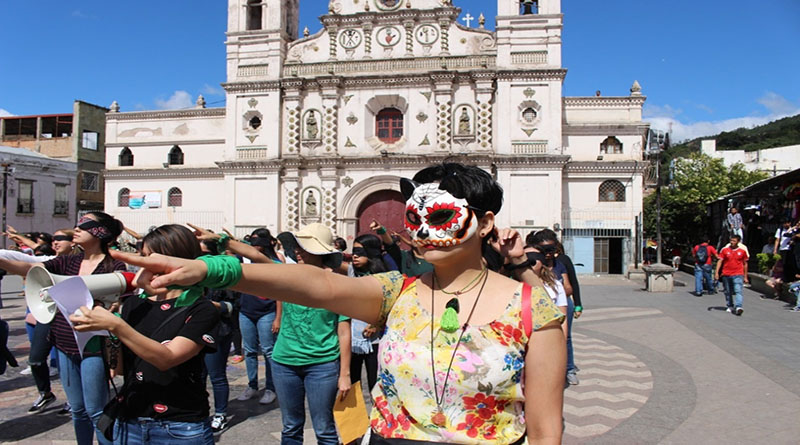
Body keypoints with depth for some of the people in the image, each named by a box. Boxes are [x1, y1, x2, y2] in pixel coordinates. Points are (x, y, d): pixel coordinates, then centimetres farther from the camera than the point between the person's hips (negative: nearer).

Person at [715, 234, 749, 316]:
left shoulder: (742, 251, 4)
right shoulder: (725, 250, 4)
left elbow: (745, 264, 12)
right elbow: (720, 261, 5)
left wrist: (745, 277, 13)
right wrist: (717, 272, -4)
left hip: (738, 275, -2)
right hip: (726, 275, 2)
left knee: (738, 291, -16)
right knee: (728, 292, 10)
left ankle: (738, 307, -24)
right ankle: (730, 306, 25)